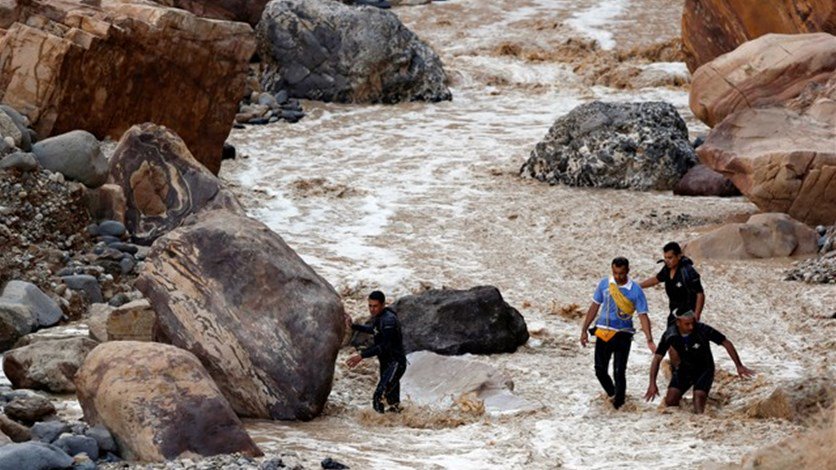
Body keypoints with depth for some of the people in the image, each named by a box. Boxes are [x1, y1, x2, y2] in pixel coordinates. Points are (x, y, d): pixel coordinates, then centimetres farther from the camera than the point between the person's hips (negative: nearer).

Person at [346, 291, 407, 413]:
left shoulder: (389, 320, -23)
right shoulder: (377, 317, 6)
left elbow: (384, 346, -31)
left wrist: (361, 356, -35)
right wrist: (354, 326, 22)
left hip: (395, 363, -10)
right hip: (386, 363, 10)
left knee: (378, 397, -23)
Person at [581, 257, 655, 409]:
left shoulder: (635, 290, -8)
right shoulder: (604, 284, 1)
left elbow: (643, 316, -8)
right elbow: (594, 307, 10)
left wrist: (649, 340, -17)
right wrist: (584, 330, 10)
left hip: (623, 335, -3)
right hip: (603, 333, 3)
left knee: (619, 372, -7)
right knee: (600, 370, 8)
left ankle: (618, 405, 4)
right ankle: (612, 395, 31)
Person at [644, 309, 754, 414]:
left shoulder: (703, 330, -26)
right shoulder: (670, 335, -18)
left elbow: (726, 343, -15)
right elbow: (657, 358, -12)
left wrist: (739, 366, -14)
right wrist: (652, 384, -20)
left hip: (704, 370, -3)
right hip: (684, 369, 3)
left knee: (698, 397, -24)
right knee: (670, 401, -8)